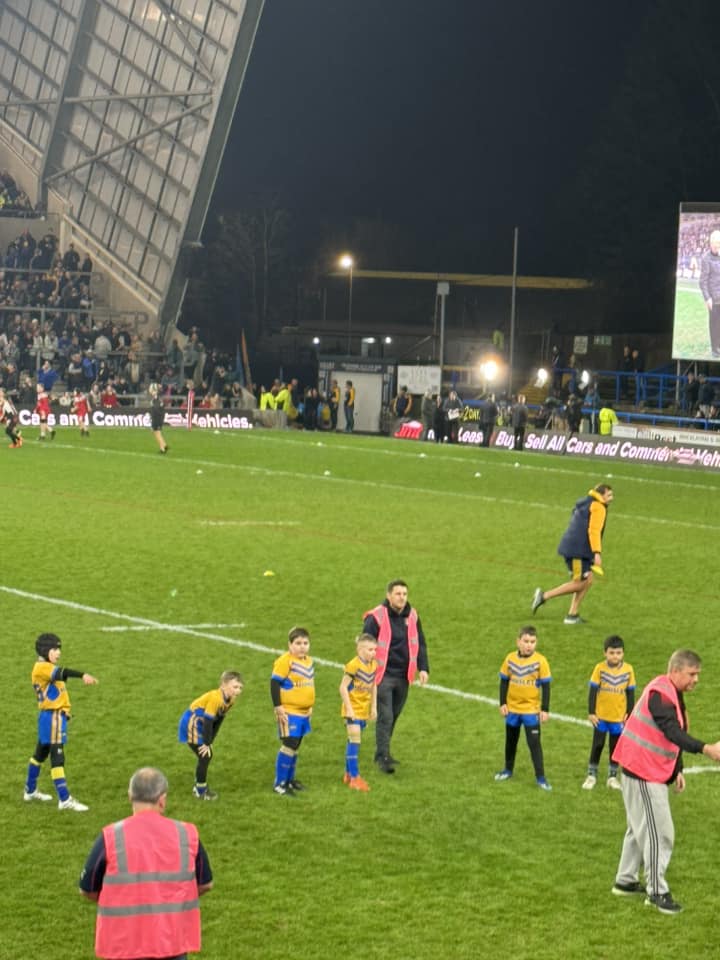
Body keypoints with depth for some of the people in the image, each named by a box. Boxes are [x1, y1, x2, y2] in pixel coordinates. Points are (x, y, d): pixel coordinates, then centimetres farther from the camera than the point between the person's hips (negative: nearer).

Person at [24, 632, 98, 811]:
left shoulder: (46, 668, 18)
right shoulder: (41, 667, -16)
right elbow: (62, 673, -34)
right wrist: (82, 675, -48)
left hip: (56, 716, 11)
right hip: (52, 716, -11)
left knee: (41, 753, 22)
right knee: (57, 757, -11)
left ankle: (30, 791, 37)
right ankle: (65, 800, -12)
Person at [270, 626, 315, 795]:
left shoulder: (308, 661, 11)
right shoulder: (285, 661, -14)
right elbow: (275, 683, -16)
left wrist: (310, 706, 21)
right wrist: (278, 707, -17)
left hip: (303, 712, 8)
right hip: (289, 712, -8)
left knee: (295, 746, 15)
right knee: (289, 745, -9)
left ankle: (290, 779, 26)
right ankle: (279, 783, -1)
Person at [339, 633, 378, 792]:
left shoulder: (373, 665, 4)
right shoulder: (353, 665, -19)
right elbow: (343, 687, -18)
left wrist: (374, 707, 14)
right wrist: (349, 709, -18)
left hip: (364, 710, 7)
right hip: (353, 709, -7)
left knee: (353, 741, 14)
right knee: (354, 741, -10)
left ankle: (348, 774, 24)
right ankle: (354, 778, -8)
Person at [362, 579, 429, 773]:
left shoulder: (412, 616, 6)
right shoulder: (376, 617, -11)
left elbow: (420, 644, 14)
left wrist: (423, 668, 6)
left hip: (403, 677, 6)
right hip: (383, 676, -6)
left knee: (393, 716, 13)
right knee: (385, 717, -10)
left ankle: (381, 753, 25)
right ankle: (383, 756, -6)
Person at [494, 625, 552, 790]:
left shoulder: (540, 661, -14)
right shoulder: (510, 658, -6)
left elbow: (546, 686, -9)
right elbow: (504, 681, 4)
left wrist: (545, 709, -11)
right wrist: (502, 703, -1)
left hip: (531, 710, -3)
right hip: (512, 708, 3)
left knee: (534, 743, -5)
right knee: (510, 740, 19)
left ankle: (540, 777, 2)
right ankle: (508, 769, 37)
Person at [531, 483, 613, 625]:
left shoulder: (586, 504, 22)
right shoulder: (598, 507, -9)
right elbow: (594, 531, -19)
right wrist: (597, 553, -24)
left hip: (574, 549, 10)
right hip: (577, 550, -10)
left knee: (587, 580, 10)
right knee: (579, 583, -5)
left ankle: (572, 615, 10)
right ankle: (544, 596, -3)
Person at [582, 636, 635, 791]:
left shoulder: (628, 670, -6)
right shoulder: (600, 668, -10)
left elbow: (630, 693, 2)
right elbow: (592, 690, -6)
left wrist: (629, 713, 1)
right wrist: (591, 712, -8)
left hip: (619, 717, 1)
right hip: (601, 715, -1)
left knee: (615, 747, 10)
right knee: (597, 745, 6)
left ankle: (612, 777, 22)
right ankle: (591, 775, 19)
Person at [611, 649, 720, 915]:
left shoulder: (673, 694, 10)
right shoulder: (660, 694, -22)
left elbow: (674, 735, 18)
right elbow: (673, 733, -36)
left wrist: (678, 771, 12)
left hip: (653, 772, 10)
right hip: (644, 773, -10)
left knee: (640, 828, 19)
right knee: (659, 833, -7)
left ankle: (625, 881, 30)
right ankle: (657, 892, -1)